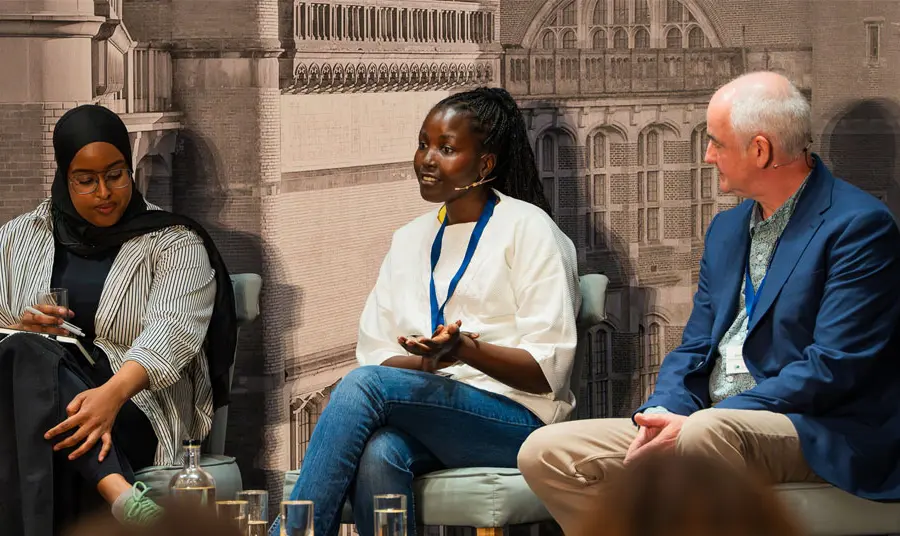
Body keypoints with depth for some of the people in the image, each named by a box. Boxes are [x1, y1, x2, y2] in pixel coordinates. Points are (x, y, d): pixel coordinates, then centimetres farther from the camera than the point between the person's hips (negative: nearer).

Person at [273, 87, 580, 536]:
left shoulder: (528, 229, 2)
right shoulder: (409, 239, 22)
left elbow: (548, 370, -6)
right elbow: (374, 352, 13)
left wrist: (466, 348, -23)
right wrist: (428, 360, -10)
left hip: (513, 416, -4)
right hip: (428, 411, 4)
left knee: (364, 384, -29)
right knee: (377, 454, -34)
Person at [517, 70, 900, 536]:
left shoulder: (859, 226, -9)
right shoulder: (728, 228, 19)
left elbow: (833, 368, -17)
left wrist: (696, 421, -20)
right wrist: (663, 412, -6)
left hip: (815, 434, -8)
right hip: (703, 423, 8)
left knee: (709, 431, -41)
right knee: (545, 454, -6)